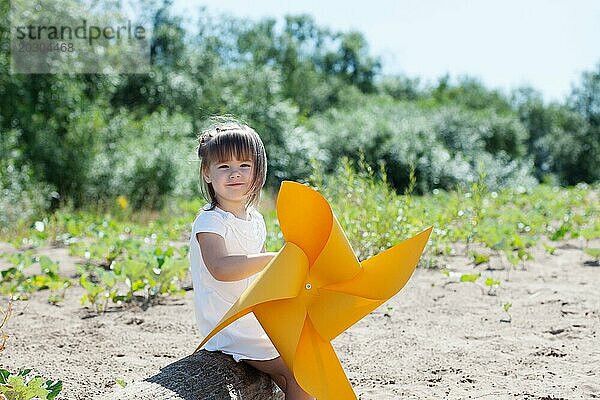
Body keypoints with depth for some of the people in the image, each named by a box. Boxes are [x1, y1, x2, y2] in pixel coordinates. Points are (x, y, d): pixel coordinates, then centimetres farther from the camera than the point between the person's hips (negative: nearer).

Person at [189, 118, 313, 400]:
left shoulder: (255, 219, 9)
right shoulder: (209, 222, -17)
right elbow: (221, 269, -35)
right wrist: (275, 259, -38)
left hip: (257, 322, 8)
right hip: (231, 330, -8)